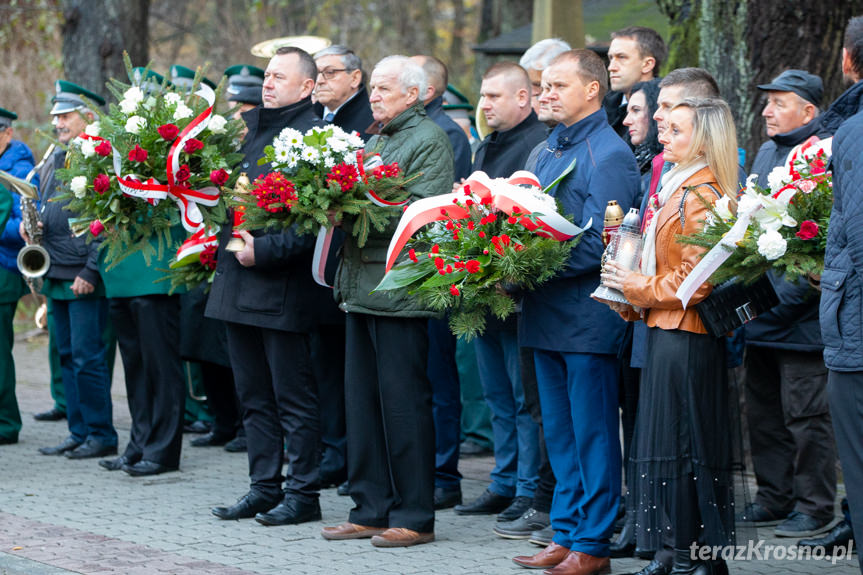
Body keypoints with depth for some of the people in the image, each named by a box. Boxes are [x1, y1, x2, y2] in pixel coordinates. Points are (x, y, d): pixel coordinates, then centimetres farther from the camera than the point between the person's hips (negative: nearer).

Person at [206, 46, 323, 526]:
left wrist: (265, 249, -22)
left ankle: (303, 493, 5)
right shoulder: (252, 128, 15)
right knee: (254, 396, 13)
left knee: (293, 395, -1)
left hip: (284, 286, -8)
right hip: (239, 285, 9)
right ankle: (265, 487, 21)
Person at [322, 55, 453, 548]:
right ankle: (372, 510, 17)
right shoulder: (375, 141, 22)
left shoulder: (429, 141, -7)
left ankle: (414, 516, 0)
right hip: (363, 286, 9)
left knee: (402, 400, -6)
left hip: (400, 288, -9)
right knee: (363, 398, 10)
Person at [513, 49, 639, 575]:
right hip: (548, 315, 9)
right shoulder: (549, 151, 16)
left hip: (588, 317, -9)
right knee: (561, 433, 13)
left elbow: (598, 244, -19)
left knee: (592, 433, -2)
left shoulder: (608, 154, -12)